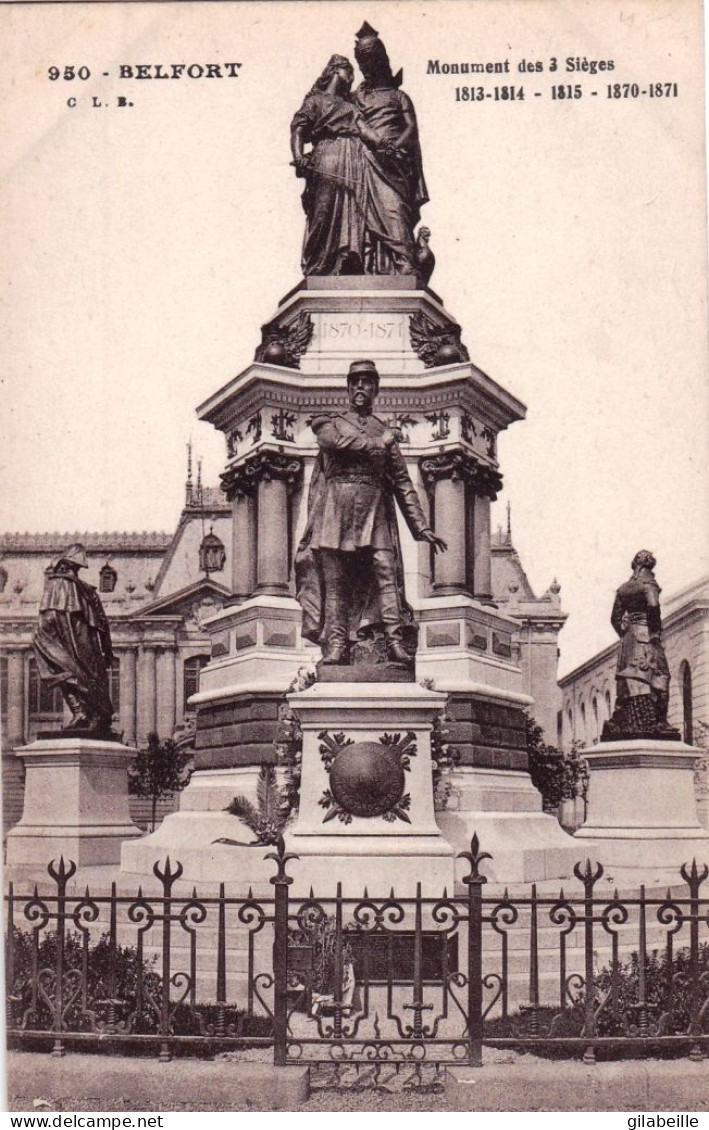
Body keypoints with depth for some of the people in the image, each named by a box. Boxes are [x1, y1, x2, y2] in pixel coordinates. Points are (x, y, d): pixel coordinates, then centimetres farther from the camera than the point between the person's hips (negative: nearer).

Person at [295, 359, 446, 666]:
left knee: (387, 573, -13)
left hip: (375, 512, 1)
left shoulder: (384, 433, 22)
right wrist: (376, 444, 3)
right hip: (336, 507, -1)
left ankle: (395, 641, -20)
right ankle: (336, 644, -9)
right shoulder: (329, 423, 19)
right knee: (335, 580, -7)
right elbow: (336, 441, -8)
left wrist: (421, 526, 8)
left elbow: (402, 482, 16)